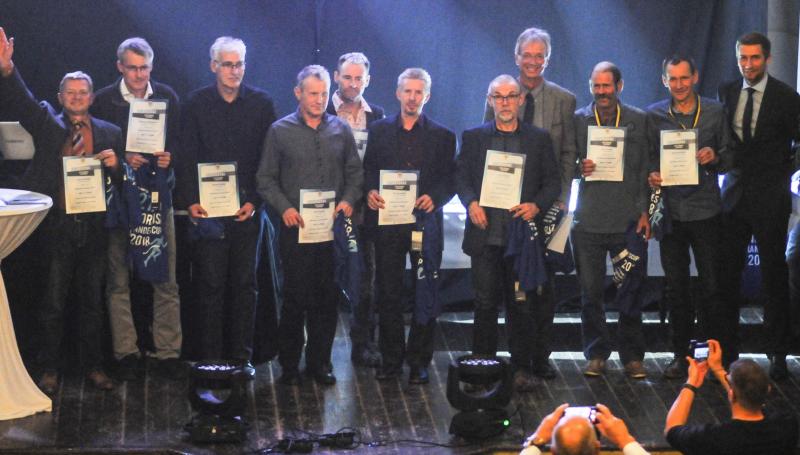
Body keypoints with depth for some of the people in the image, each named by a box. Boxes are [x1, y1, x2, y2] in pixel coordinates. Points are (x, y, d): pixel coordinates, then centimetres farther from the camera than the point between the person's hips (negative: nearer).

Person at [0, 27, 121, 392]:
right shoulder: (47, 124, 6)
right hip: (58, 226, -1)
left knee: (92, 302, 10)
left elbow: (122, 182, 11)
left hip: (94, 228, 2)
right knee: (53, 303, 1)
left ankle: (93, 366, 19)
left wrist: (115, 165, -12)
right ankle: (49, 371, 9)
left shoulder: (109, 133, 9)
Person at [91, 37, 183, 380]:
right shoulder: (103, 100, 0)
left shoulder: (167, 97, 7)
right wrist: (123, 159, -15)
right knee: (119, 280, 2)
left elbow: (178, 142, 11)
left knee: (166, 279, 1)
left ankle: (168, 352, 7)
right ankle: (126, 352, 10)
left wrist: (169, 158, -9)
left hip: (159, 196, 2)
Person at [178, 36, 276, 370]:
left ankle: (241, 355, 11)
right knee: (210, 283, -1)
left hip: (247, 207, 1)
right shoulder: (196, 103, 4)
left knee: (245, 283, 5)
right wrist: (191, 201, -9)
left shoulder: (261, 103, 4)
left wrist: (255, 201, -6)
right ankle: (211, 356, 4)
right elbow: (187, 156, 2)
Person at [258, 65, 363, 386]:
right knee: (295, 296, -1)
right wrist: (284, 207, -10)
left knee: (327, 296, 3)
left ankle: (320, 360, 14)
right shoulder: (280, 131, 3)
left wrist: (348, 200, -5)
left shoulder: (341, 130, 10)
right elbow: (266, 179, 3)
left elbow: (355, 173, 13)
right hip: (296, 225, -2)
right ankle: (289, 363, 9)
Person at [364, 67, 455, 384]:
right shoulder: (379, 131, 11)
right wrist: (370, 192, -11)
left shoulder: (442, 136, 8)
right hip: (387, 223, 1)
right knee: (388, 294, 3)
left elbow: (450, 180, 3)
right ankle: (391, 359, 12)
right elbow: (368, 171, 9)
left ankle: (419, 361, 11)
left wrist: (434, 198, -15)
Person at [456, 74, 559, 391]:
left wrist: (536, 205, -12)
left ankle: (523, 367, 10)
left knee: (523, 305, 3)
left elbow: (552, 181, 7)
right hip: (485, 232, 0)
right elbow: (461, 175, 7)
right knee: (485, 303, 3)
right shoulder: (473, 137, 10)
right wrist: (471, 203, -11)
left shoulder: (538, 139, 8)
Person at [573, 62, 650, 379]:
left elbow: (646, 169, 7)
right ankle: (596, 354, 14)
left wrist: (644, 211, -1)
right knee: (591, 291, 3)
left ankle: (632, 356, 10)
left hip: (628, 220, 0)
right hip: (589, 219, 0)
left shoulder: (638, 121, 7)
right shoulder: (577, 120, 7)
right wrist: (579, 168, -12)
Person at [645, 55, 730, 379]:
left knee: (713, 285, -1)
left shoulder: (715, 112, 4)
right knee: (675, 287, 6)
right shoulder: (653, 115, 4)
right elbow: (647, 159, 9)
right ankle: (681, 354, 16)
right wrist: (652, 176, -12)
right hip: (670, 209, 1)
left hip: (705, 209, -1)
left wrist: (715, 158, -14)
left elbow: (728, 157, 7)